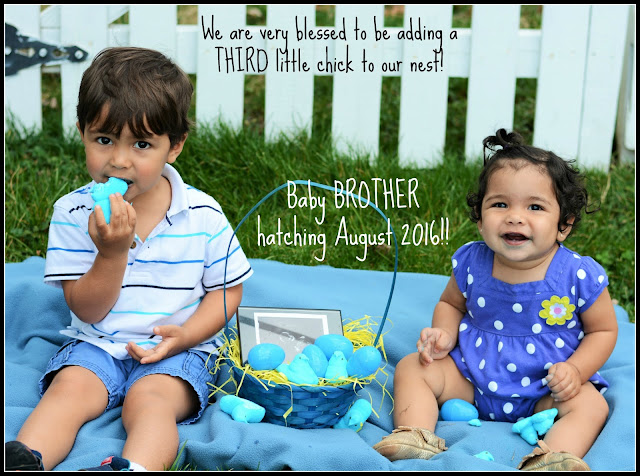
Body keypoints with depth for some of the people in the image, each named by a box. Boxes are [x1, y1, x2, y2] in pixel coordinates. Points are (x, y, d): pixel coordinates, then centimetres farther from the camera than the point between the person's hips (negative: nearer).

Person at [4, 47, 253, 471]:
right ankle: (24, 462, -41)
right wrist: (112, 252, -23)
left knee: (149, 400, -29)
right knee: (69, 388, -25)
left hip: (177, 352, -2)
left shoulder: (203, 216, -6)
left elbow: (227, 289, 3)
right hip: (96, 344, 2)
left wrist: (185, 334, -15)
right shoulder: (73, 213, -5)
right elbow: (87, 311, -5)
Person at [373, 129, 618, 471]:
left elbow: (603, 330, -1)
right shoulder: (471, 262, -7)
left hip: (543, 393, -2)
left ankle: (553, 459, -48)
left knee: (590, 404, -28)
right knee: (411, 367, -10)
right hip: (470, 378, 3)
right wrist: (444, 334, -10)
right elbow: (451, 303, 12)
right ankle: (414, 439, -27)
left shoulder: (579, 275, -14)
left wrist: (576, 370, -18)